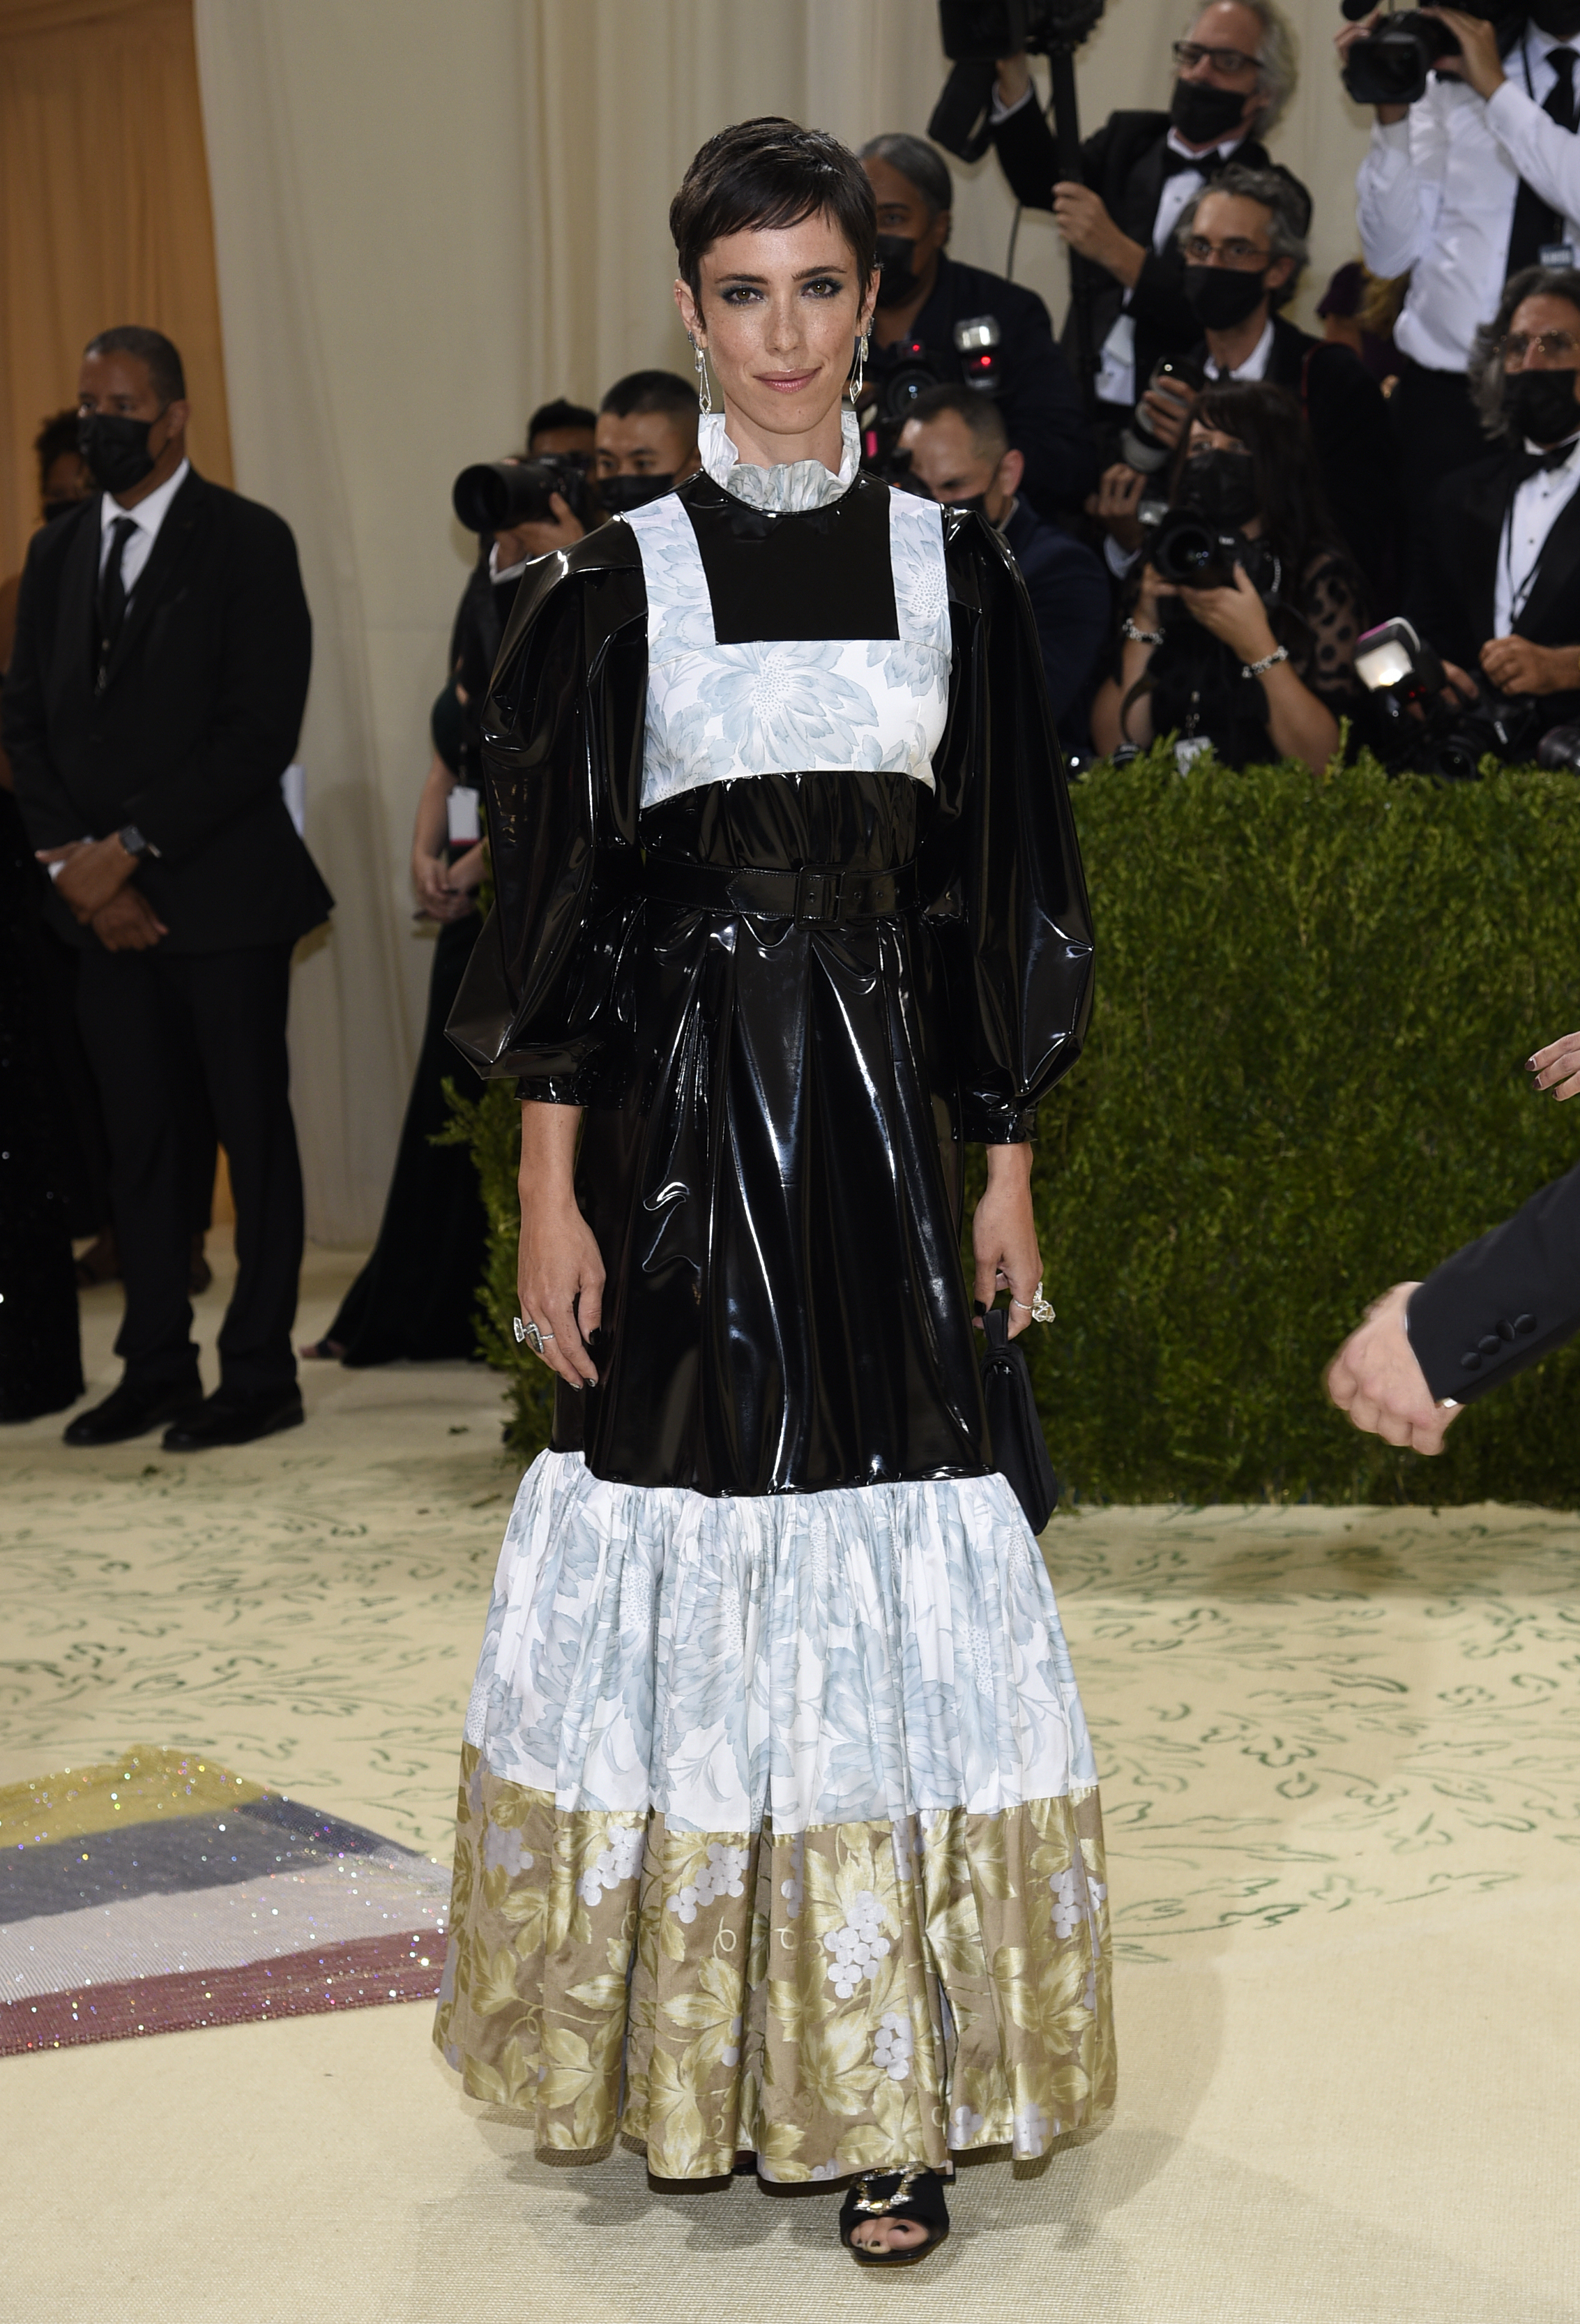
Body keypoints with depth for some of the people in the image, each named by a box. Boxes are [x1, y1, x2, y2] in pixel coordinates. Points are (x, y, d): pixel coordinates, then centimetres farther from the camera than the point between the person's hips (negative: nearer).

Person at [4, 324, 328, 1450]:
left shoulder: (247, 542, -4)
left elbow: (262, 730, -12)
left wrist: (133, 847, -15)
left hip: (222, 891, -5)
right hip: (105, 898, 5)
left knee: (253, 1130, 1)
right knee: (140, 1136, 9)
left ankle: (259, 1373, 8)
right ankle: (156, 1367, 18)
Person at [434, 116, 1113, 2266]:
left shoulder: (949, 569, 8)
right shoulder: (620, 577, 2)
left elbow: (996, 900, 9)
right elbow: (559, 907, 0)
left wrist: (1007, 1170, 5)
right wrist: (550, 1193, -5)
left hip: (886, 1119, 1)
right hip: (684, 1119, -1)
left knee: (889, 1569, -1)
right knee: (692, 1540, 2)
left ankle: (886, 2083, 7)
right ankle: (696, 2056, 17)